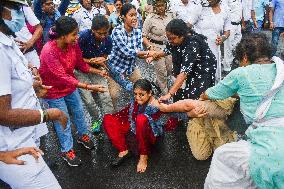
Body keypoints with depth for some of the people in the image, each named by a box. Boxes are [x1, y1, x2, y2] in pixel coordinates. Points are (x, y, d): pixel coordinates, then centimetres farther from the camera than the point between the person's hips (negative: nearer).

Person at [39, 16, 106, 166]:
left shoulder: (73, 44, -15)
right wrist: (89, 87, -37)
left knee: (79, 111, 18)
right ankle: (67, 151, 26)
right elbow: (62, 77, -33)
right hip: (54, 91, -6)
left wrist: (99, 72, -12)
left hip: (70, 86, 6)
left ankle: (83, 136, 44)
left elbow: (81, 64, -1)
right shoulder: (49, 51, -34)